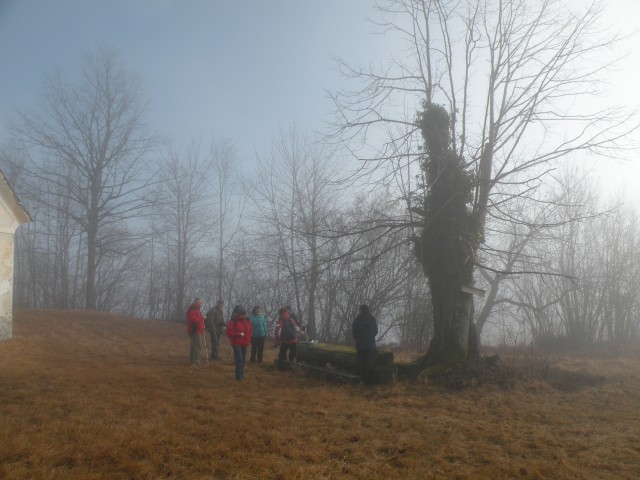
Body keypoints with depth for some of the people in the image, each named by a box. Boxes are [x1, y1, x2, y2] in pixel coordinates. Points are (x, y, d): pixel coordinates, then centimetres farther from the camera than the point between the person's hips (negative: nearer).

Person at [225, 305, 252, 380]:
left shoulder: (247, 321, 8)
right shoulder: (233, 322, -11)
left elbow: (249, 330, 19)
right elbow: (229, 332, -13)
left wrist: (248, 340, 8)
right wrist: (238, 334, -21)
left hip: (244, 344, 6)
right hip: (236, 343, -6)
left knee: (243, 359, 10)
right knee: (239, 359, -12)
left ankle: (241, 373, 25)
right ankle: (238, 375, 0)